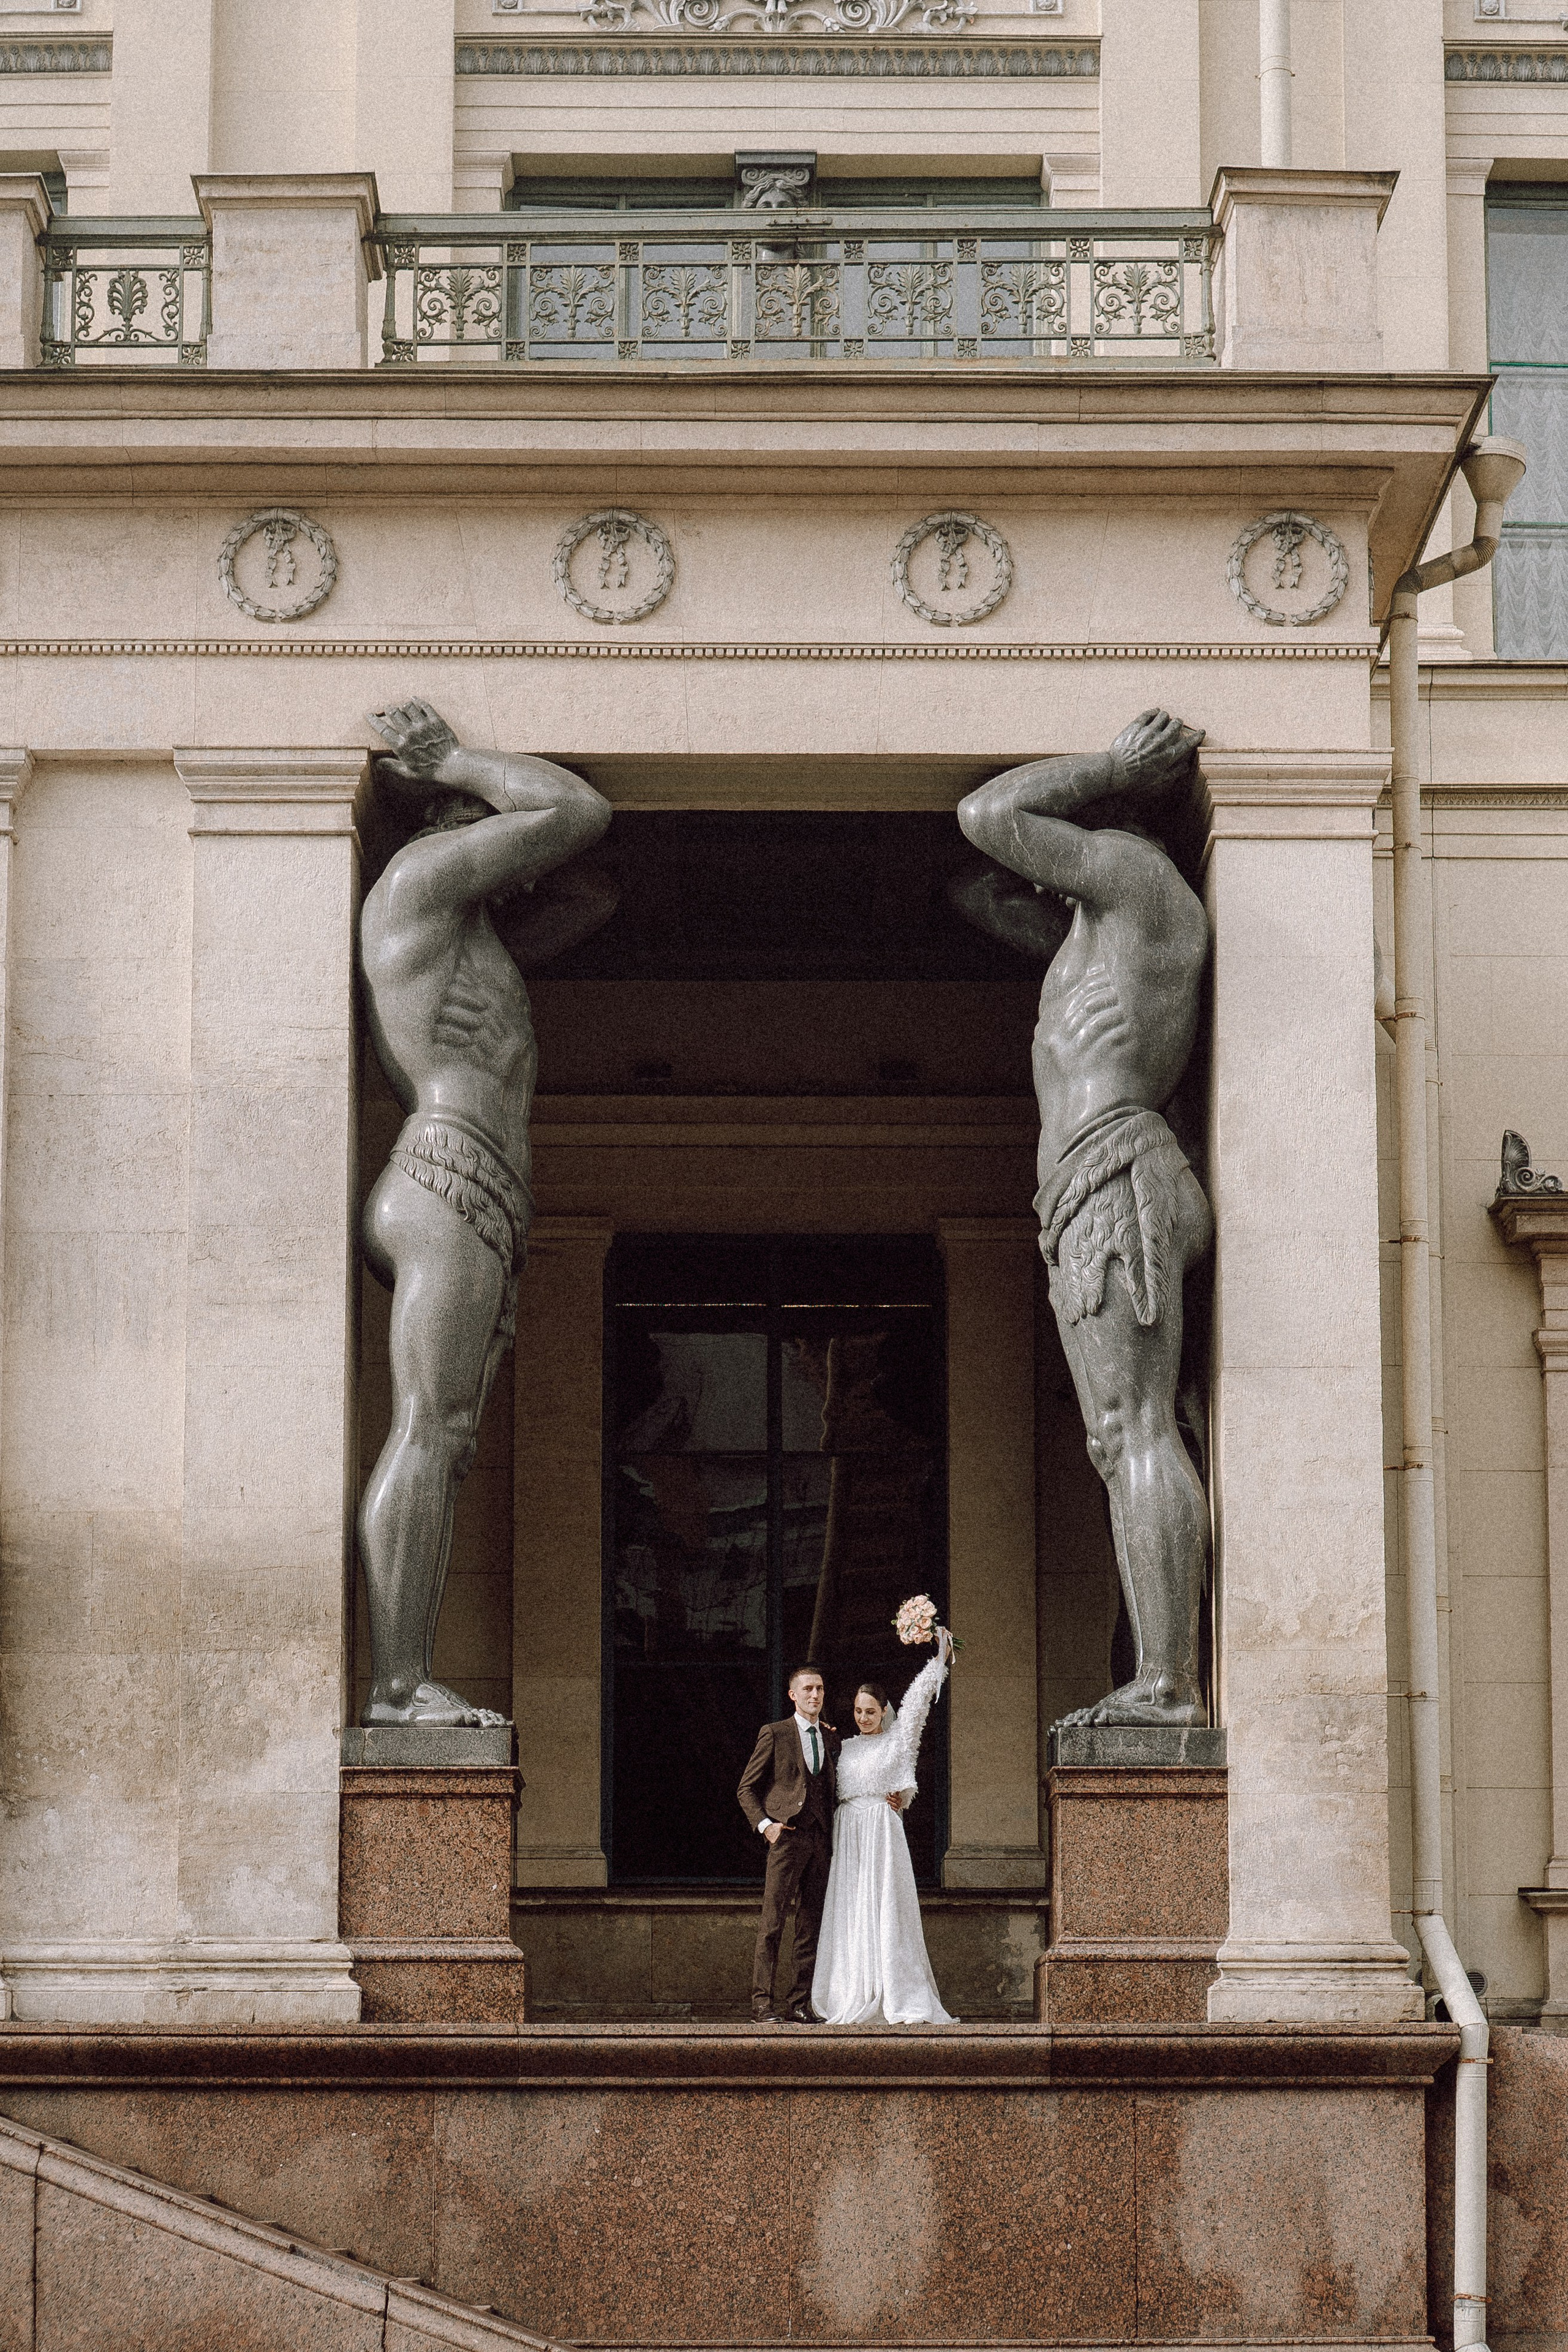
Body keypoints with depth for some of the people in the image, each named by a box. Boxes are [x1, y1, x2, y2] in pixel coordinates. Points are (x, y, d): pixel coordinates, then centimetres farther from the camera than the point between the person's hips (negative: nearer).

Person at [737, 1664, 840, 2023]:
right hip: (787, 1836, -5)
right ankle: (762, 2003, -10)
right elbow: (747, 1788, 5)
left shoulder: (832, 1739, 18)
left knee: (810, 1926, 4)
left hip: (821, 1841, 5)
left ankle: (799, 2004, 7)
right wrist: (765, 1824, -8)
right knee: (773, 1922, -9)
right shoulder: (775, 1734, 4)